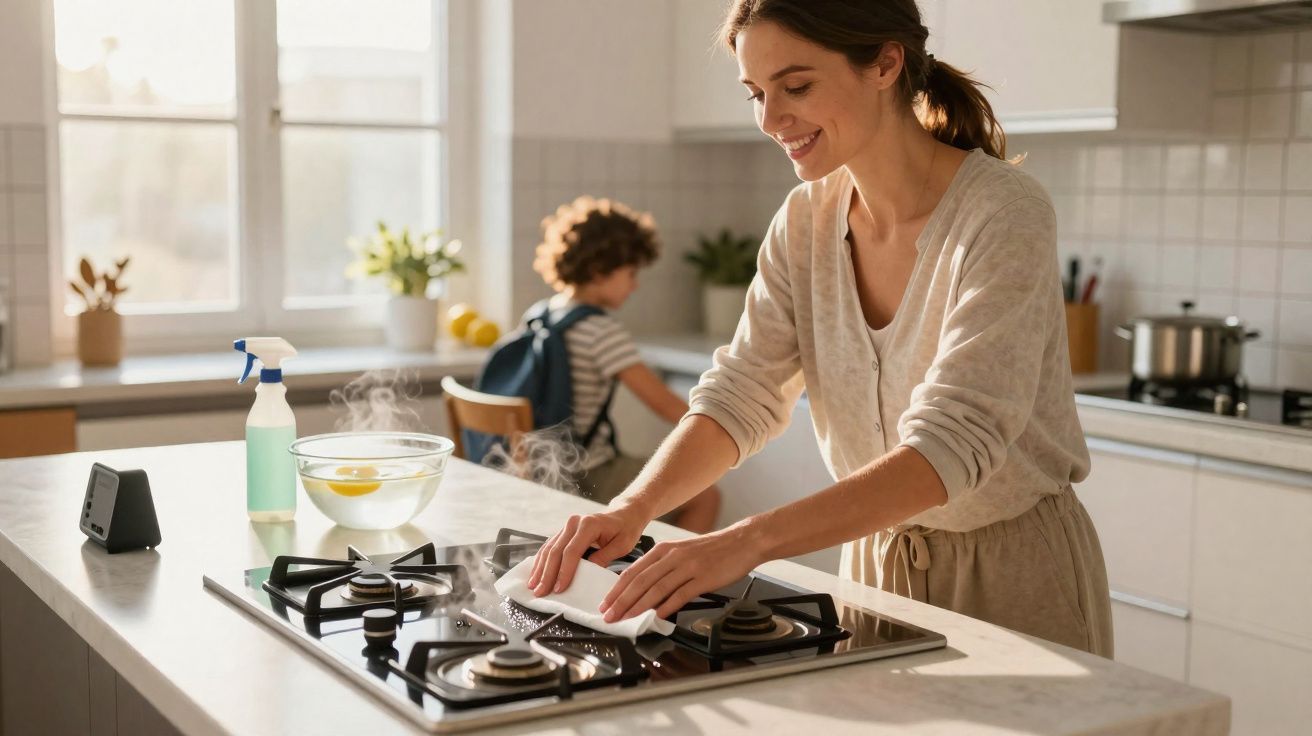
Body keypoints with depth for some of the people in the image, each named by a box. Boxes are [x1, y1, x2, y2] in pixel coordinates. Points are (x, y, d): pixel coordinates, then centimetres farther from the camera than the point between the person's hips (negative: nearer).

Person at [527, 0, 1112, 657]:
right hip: (877, 562, 5)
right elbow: (742, 394, -7)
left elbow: (952, 442, -32)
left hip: (1015, 576, -5)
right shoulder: (805, 221, -3)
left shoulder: (1003, 214, -23)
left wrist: (749, 541, -42)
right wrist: (632, 507, -26)